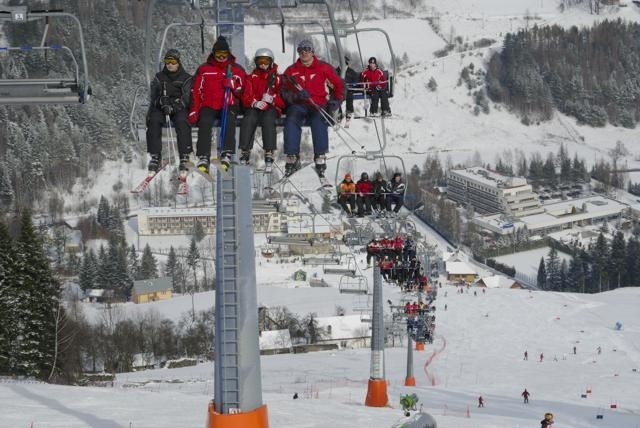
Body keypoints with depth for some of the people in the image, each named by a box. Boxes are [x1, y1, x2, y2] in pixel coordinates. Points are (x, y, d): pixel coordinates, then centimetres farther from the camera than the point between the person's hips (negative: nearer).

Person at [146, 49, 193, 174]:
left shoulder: (186, 78, 9)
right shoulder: (159, 77, 17)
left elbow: (186, 98, -4)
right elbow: (153, 96, 6)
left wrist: (173, 107, -22)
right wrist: (162, 102, -17)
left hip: (179, 109, -2)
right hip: (160, 108, 2)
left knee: (182, 121, -35)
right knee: (153, 120, -31)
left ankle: (184, 157, -37)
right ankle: (155, 156, -31)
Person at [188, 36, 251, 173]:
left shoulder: (237, 70, 14)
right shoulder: (204, 70, 14)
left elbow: (245, 92, 11)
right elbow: (196, 92, 10)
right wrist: (194, 112, -3)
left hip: (229, 106, 0)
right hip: (208, 106, 0)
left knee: (229, 120, -34)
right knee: (205, 122, -32)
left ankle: (226, 154, -42)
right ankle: (203, 158, -40)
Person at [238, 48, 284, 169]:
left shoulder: (277, 78, 14)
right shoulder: (251, 77, 18)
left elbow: (283, 98, 5)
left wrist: (272, 99, -18)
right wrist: (255, 102, -17)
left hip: (272, 108, -1)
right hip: (254, 108, 1)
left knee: (268, 119, -35)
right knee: (249, 119, -32)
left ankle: (269, 153, -39)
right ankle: (245, 152, -32)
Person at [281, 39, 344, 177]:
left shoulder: (323, 68, 10)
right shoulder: (291, 71, 12)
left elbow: (338, 85, 19)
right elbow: (285, 92, 6)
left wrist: (336, 101, 5)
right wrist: (296, 96, -15)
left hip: (319, 104, -1)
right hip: (298, 105, 1)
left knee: (318, 119, -35)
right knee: (291, 120, -32)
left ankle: (320, 158, -40)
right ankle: (292, 158, -33)